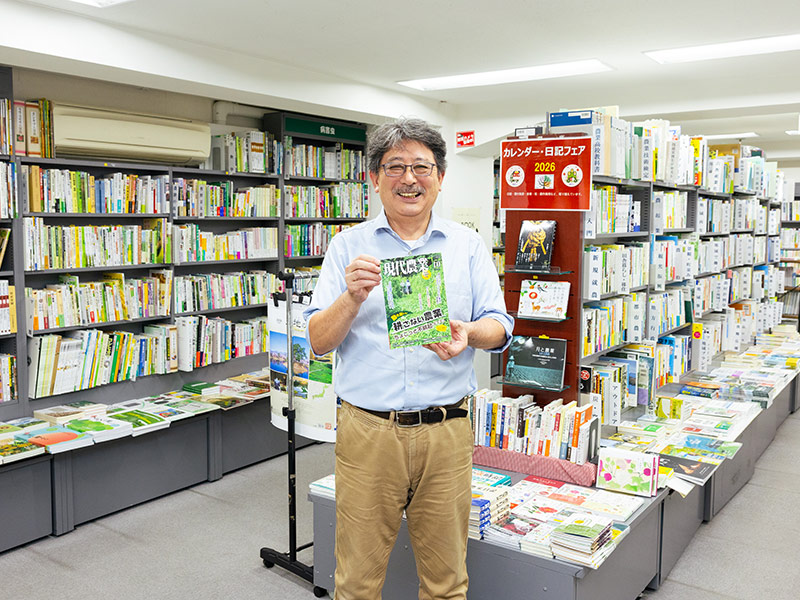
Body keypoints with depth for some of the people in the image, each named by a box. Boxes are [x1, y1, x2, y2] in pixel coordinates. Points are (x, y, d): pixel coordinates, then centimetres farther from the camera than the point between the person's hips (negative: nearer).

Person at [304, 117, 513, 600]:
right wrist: (353, 298, -20)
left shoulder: (468, 246, 7)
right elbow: (318, 341, 0)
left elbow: (498, 328, 3)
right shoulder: (349, 246, 4)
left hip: (446, 432, 1)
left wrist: (469, 334, -20)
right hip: (367, 430, -1)